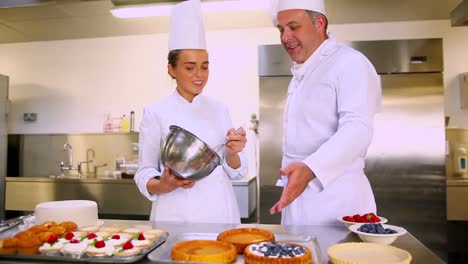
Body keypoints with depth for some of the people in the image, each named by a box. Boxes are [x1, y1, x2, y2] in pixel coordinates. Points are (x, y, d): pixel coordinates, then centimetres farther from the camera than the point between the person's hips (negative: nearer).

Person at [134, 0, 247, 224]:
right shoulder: (156, 113, -6)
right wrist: (163, 185, -22)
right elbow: (144, 173, -2)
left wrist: (232, 153, -14)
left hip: (221, 211, 3)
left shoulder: (219, 109, 3)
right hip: (177, 214, -2)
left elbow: (234, 172, 6)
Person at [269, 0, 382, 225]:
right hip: (299, 195, 8)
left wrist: (310, 168, -37)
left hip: (335, 196, -8)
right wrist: (290, 182, 16)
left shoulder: (350, 63, -10)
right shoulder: (301, 74, 17)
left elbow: (357, 129, -24)